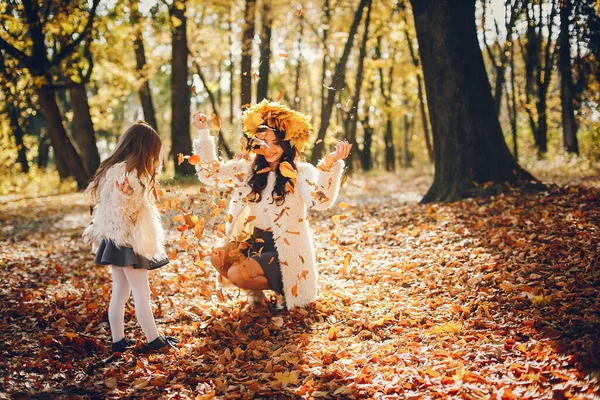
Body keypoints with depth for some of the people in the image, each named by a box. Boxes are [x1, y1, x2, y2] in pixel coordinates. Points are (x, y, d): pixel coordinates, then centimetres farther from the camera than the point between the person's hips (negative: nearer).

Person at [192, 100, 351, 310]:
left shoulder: (301, 172, -14)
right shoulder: (249, 167, 2)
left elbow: (320, 200, -34)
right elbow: (210, 173, 4)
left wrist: (330, 164, -51)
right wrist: (203, 133, -4)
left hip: (285, 249, -6)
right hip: (254, 241, 6)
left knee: (237, 274, -21)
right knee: (218, 257, -16)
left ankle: (281, 287, 7)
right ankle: (255, 289, 8)